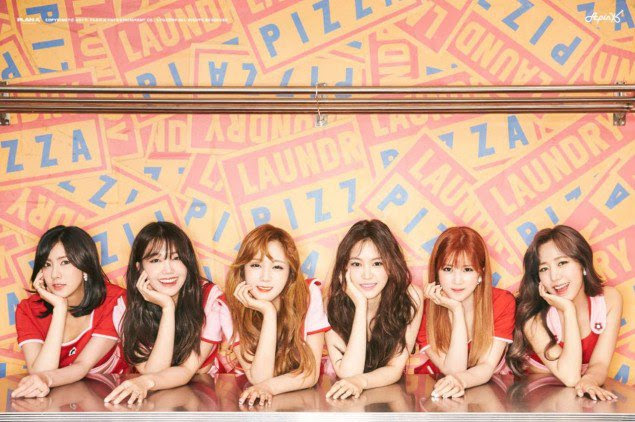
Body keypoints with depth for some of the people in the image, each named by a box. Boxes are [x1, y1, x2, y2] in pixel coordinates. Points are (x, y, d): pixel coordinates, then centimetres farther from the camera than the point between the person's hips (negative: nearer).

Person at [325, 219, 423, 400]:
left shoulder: (410, 297, -13)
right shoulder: (335, 299, -13)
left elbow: (395, 369, -11)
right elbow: (348, 373, -21)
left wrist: (360, 381, -31)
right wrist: (361, 306, -25)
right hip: (345, 399, 0)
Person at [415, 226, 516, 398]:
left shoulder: (502, 302, -10)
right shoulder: (424, 308, -14)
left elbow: (487, 367, -16)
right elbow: (454, 370, -19)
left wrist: (461, 380, -37)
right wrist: (457, 310, -25)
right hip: (434, 397, -1)